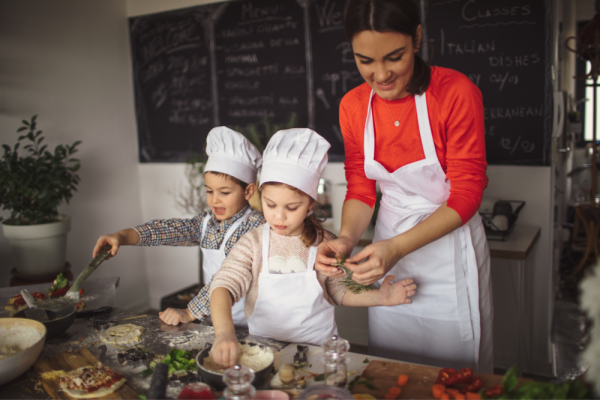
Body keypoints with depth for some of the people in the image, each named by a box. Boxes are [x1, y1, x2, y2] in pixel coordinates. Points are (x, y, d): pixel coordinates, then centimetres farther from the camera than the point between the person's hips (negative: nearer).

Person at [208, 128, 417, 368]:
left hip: (317, 347, 0)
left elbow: (340, 291, 9)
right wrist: (224, 333, -35)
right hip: (264, 347, 0)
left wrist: (380, 297, -6)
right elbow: (223, 285, -18)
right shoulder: (253, 243, -7)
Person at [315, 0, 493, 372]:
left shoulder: (456, 92, -18)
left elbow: (466, 195, -17)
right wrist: (346, 238, -18)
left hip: (450, 246, -3)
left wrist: (398, 247, -28)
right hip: (389, 251, 4)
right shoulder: (353, 106, -4)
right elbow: (360, 189, 2)